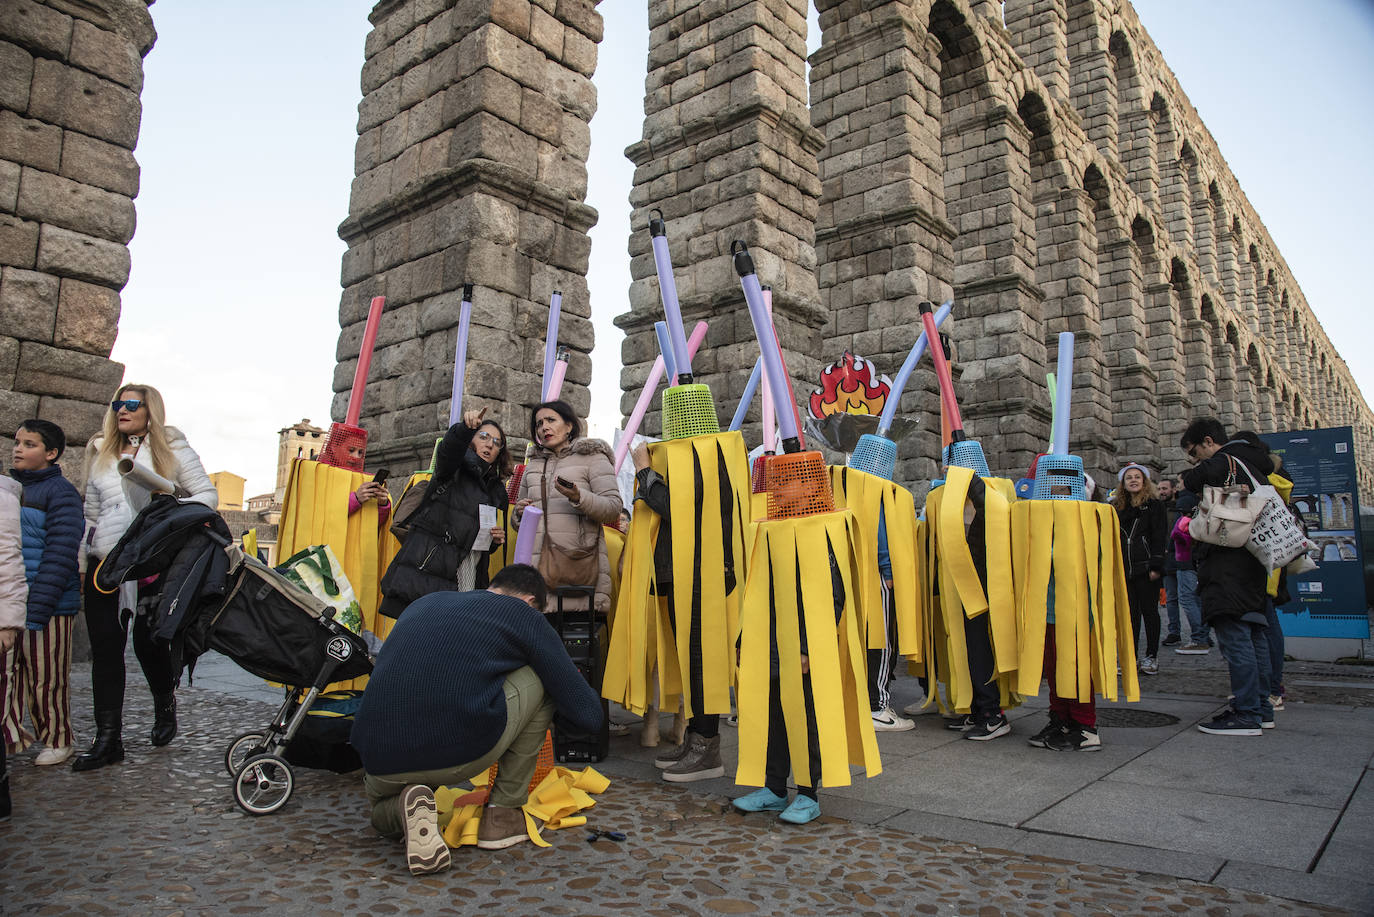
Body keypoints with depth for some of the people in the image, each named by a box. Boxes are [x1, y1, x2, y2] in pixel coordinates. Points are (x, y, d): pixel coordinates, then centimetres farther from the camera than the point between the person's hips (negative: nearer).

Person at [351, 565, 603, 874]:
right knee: (543, 679, 18)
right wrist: (574, 685, 31)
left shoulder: (425, 602, 22)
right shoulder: (525, 615, 7)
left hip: (381, 763, 6)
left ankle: (405, 808, 5)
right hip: (461, 754, -5)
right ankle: (503, 814, 18)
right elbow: (589, 716, 7)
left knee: (383, 812, 41)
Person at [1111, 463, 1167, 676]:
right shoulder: (1118, 507, 16)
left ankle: (1151, 657, 8)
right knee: (1130, 613, 5)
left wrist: (1156, 566, -13)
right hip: (1124, 569, 4)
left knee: (1149, 611, 1)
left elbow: (1160, 537, -5)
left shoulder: (1154, 504, 1)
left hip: (1146, 568, -4)